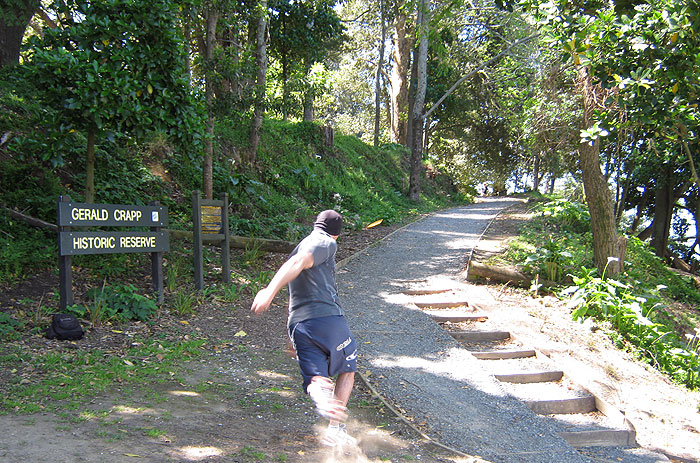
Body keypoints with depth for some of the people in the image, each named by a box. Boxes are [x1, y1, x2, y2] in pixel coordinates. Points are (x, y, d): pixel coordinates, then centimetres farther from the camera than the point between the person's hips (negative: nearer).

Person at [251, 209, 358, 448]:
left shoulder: (301, 245, 26)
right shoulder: (326, 243, 2)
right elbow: (297, 263, -16)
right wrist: (269, 292, -29)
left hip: (297, 323, 6)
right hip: (327, 317, -5)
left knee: (316, 378, -2)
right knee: (347, 370, 16)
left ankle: (319, 391, -38)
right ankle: (335, 430, 10)